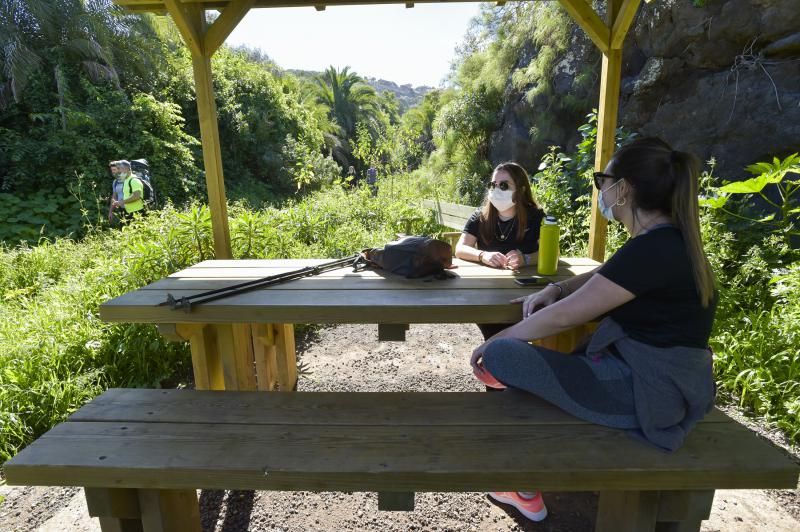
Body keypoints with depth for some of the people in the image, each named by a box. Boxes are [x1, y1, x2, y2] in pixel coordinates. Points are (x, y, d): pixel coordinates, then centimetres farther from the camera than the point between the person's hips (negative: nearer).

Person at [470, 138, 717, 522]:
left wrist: (494, 342, -8)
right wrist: (555, 289, 2)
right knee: (532, 352, 18)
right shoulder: (670, 240, 8)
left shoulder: (651, 249, -23)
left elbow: (562, 317, -21)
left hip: (646, 391, -10)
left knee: (501, 357, -13)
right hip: (660, 379, 10)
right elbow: (601, 276, 21)